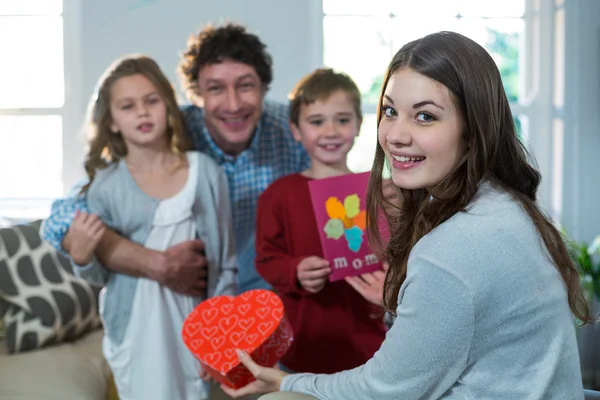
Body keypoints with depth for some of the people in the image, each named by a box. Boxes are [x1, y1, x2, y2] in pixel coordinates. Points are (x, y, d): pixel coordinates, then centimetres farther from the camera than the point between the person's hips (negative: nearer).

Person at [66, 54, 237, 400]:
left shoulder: (206, 172, -5)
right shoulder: (105, 186, -7)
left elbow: (226, 261, 0)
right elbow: (101, 276, 0)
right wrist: (81, 257, -20)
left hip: (194, 328, 1)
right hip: (136, 332, 0)